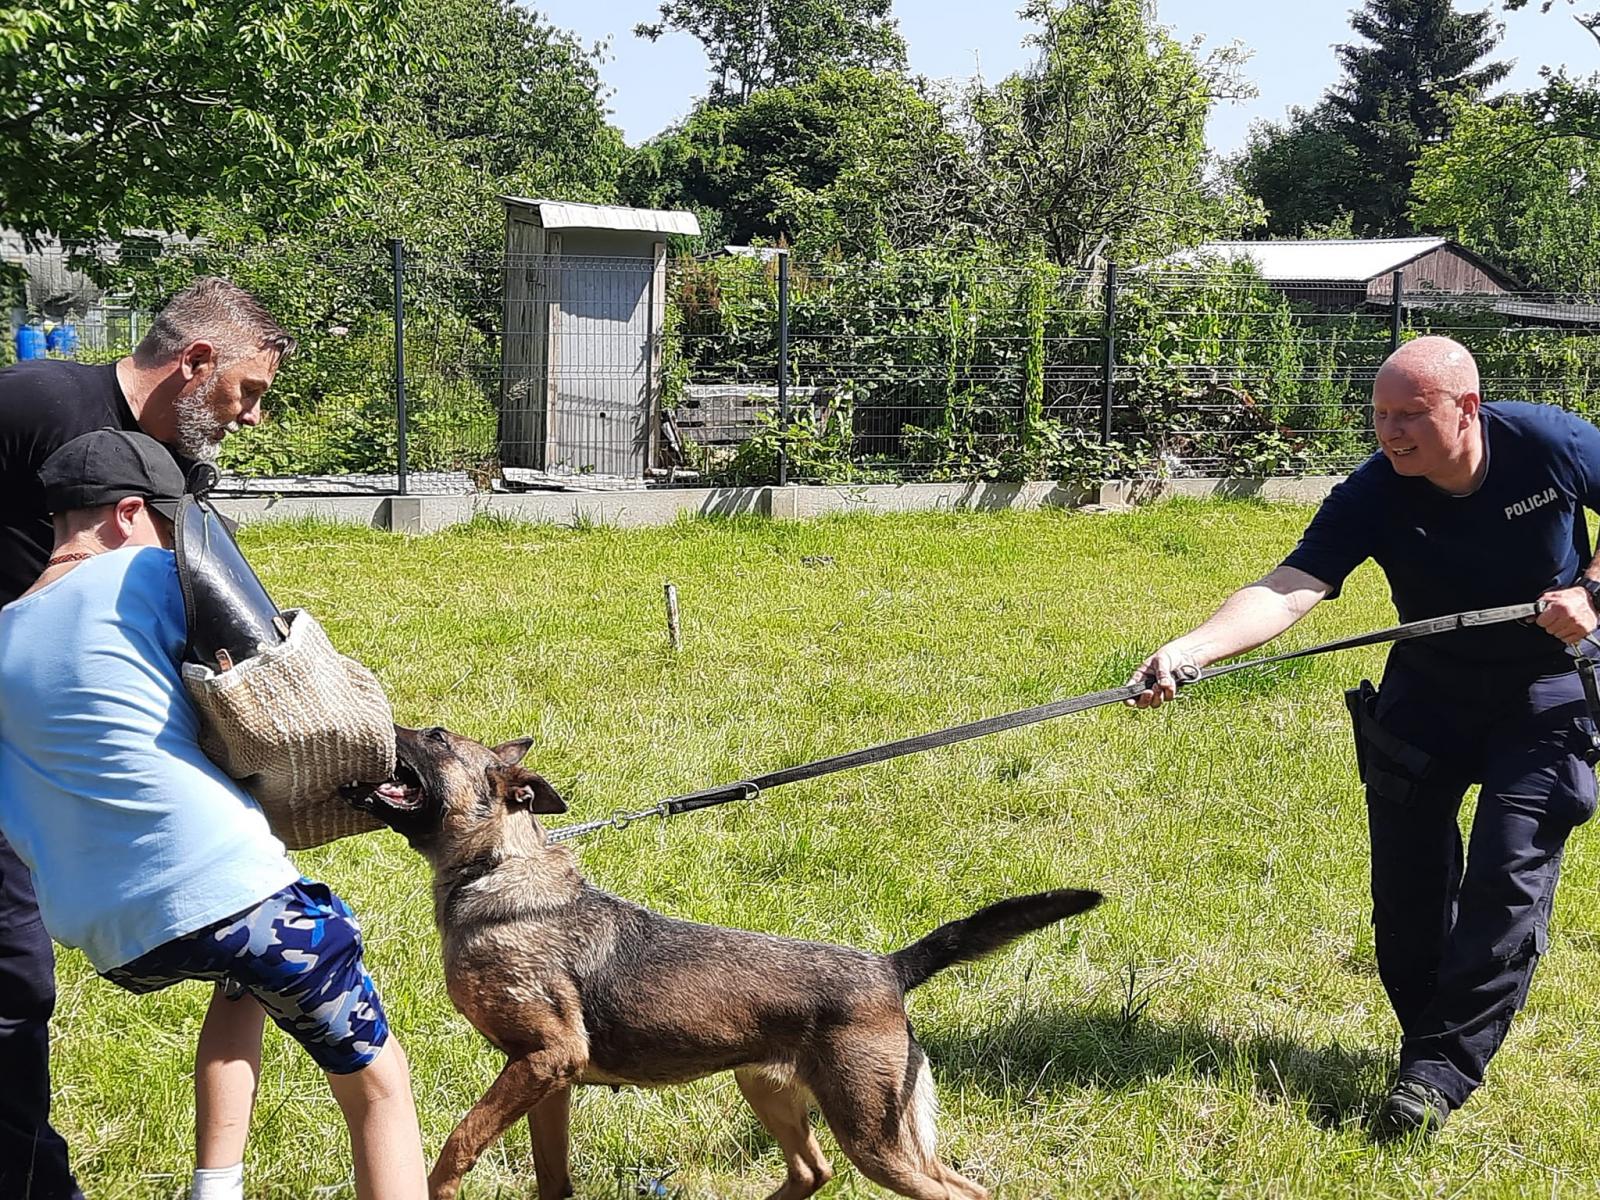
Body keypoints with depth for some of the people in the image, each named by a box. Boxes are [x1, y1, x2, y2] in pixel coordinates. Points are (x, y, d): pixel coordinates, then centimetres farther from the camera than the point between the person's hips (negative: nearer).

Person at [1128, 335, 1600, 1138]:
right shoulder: (1374, 496, -24)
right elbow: (1287, 591, -37)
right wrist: (1189, 651, -54)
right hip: (1426, 693, 2)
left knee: (1508, 876, -10)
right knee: (1408, 885, 6)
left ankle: (1444, 1069, -5)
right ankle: (1429, 1034, 25)